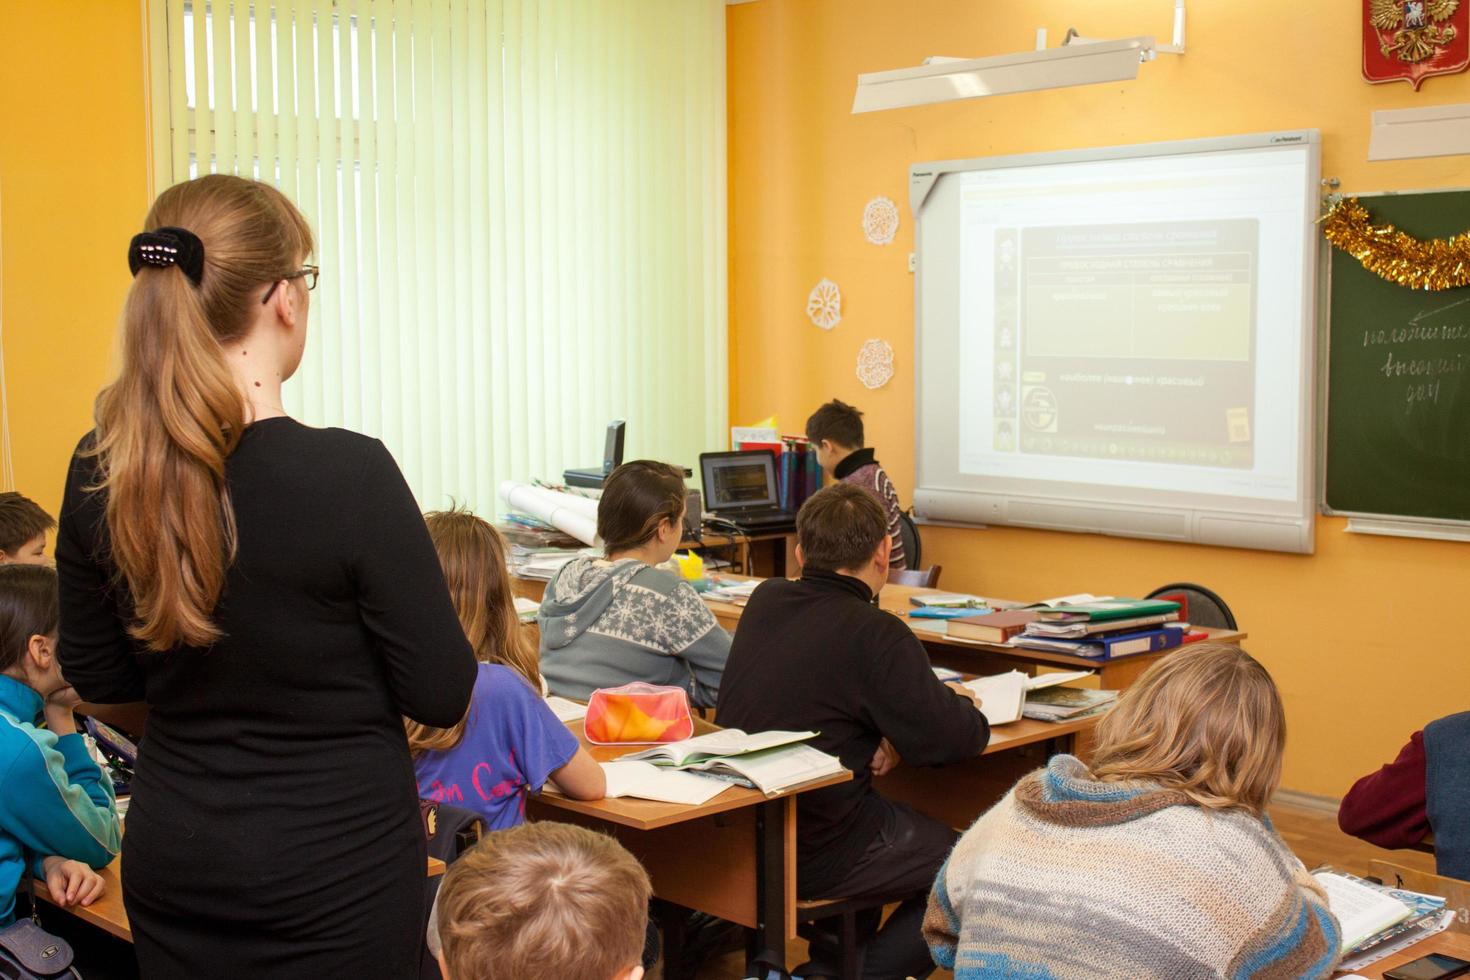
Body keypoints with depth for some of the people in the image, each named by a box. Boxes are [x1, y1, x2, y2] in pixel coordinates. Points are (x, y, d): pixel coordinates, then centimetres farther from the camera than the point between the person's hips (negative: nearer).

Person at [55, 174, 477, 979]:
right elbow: (442, 695, -15)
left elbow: (97, 676, 6)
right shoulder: (348, 474, -23)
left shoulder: (100, 474, -7)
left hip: (170, 861, 5)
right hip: (334, 867, -4)